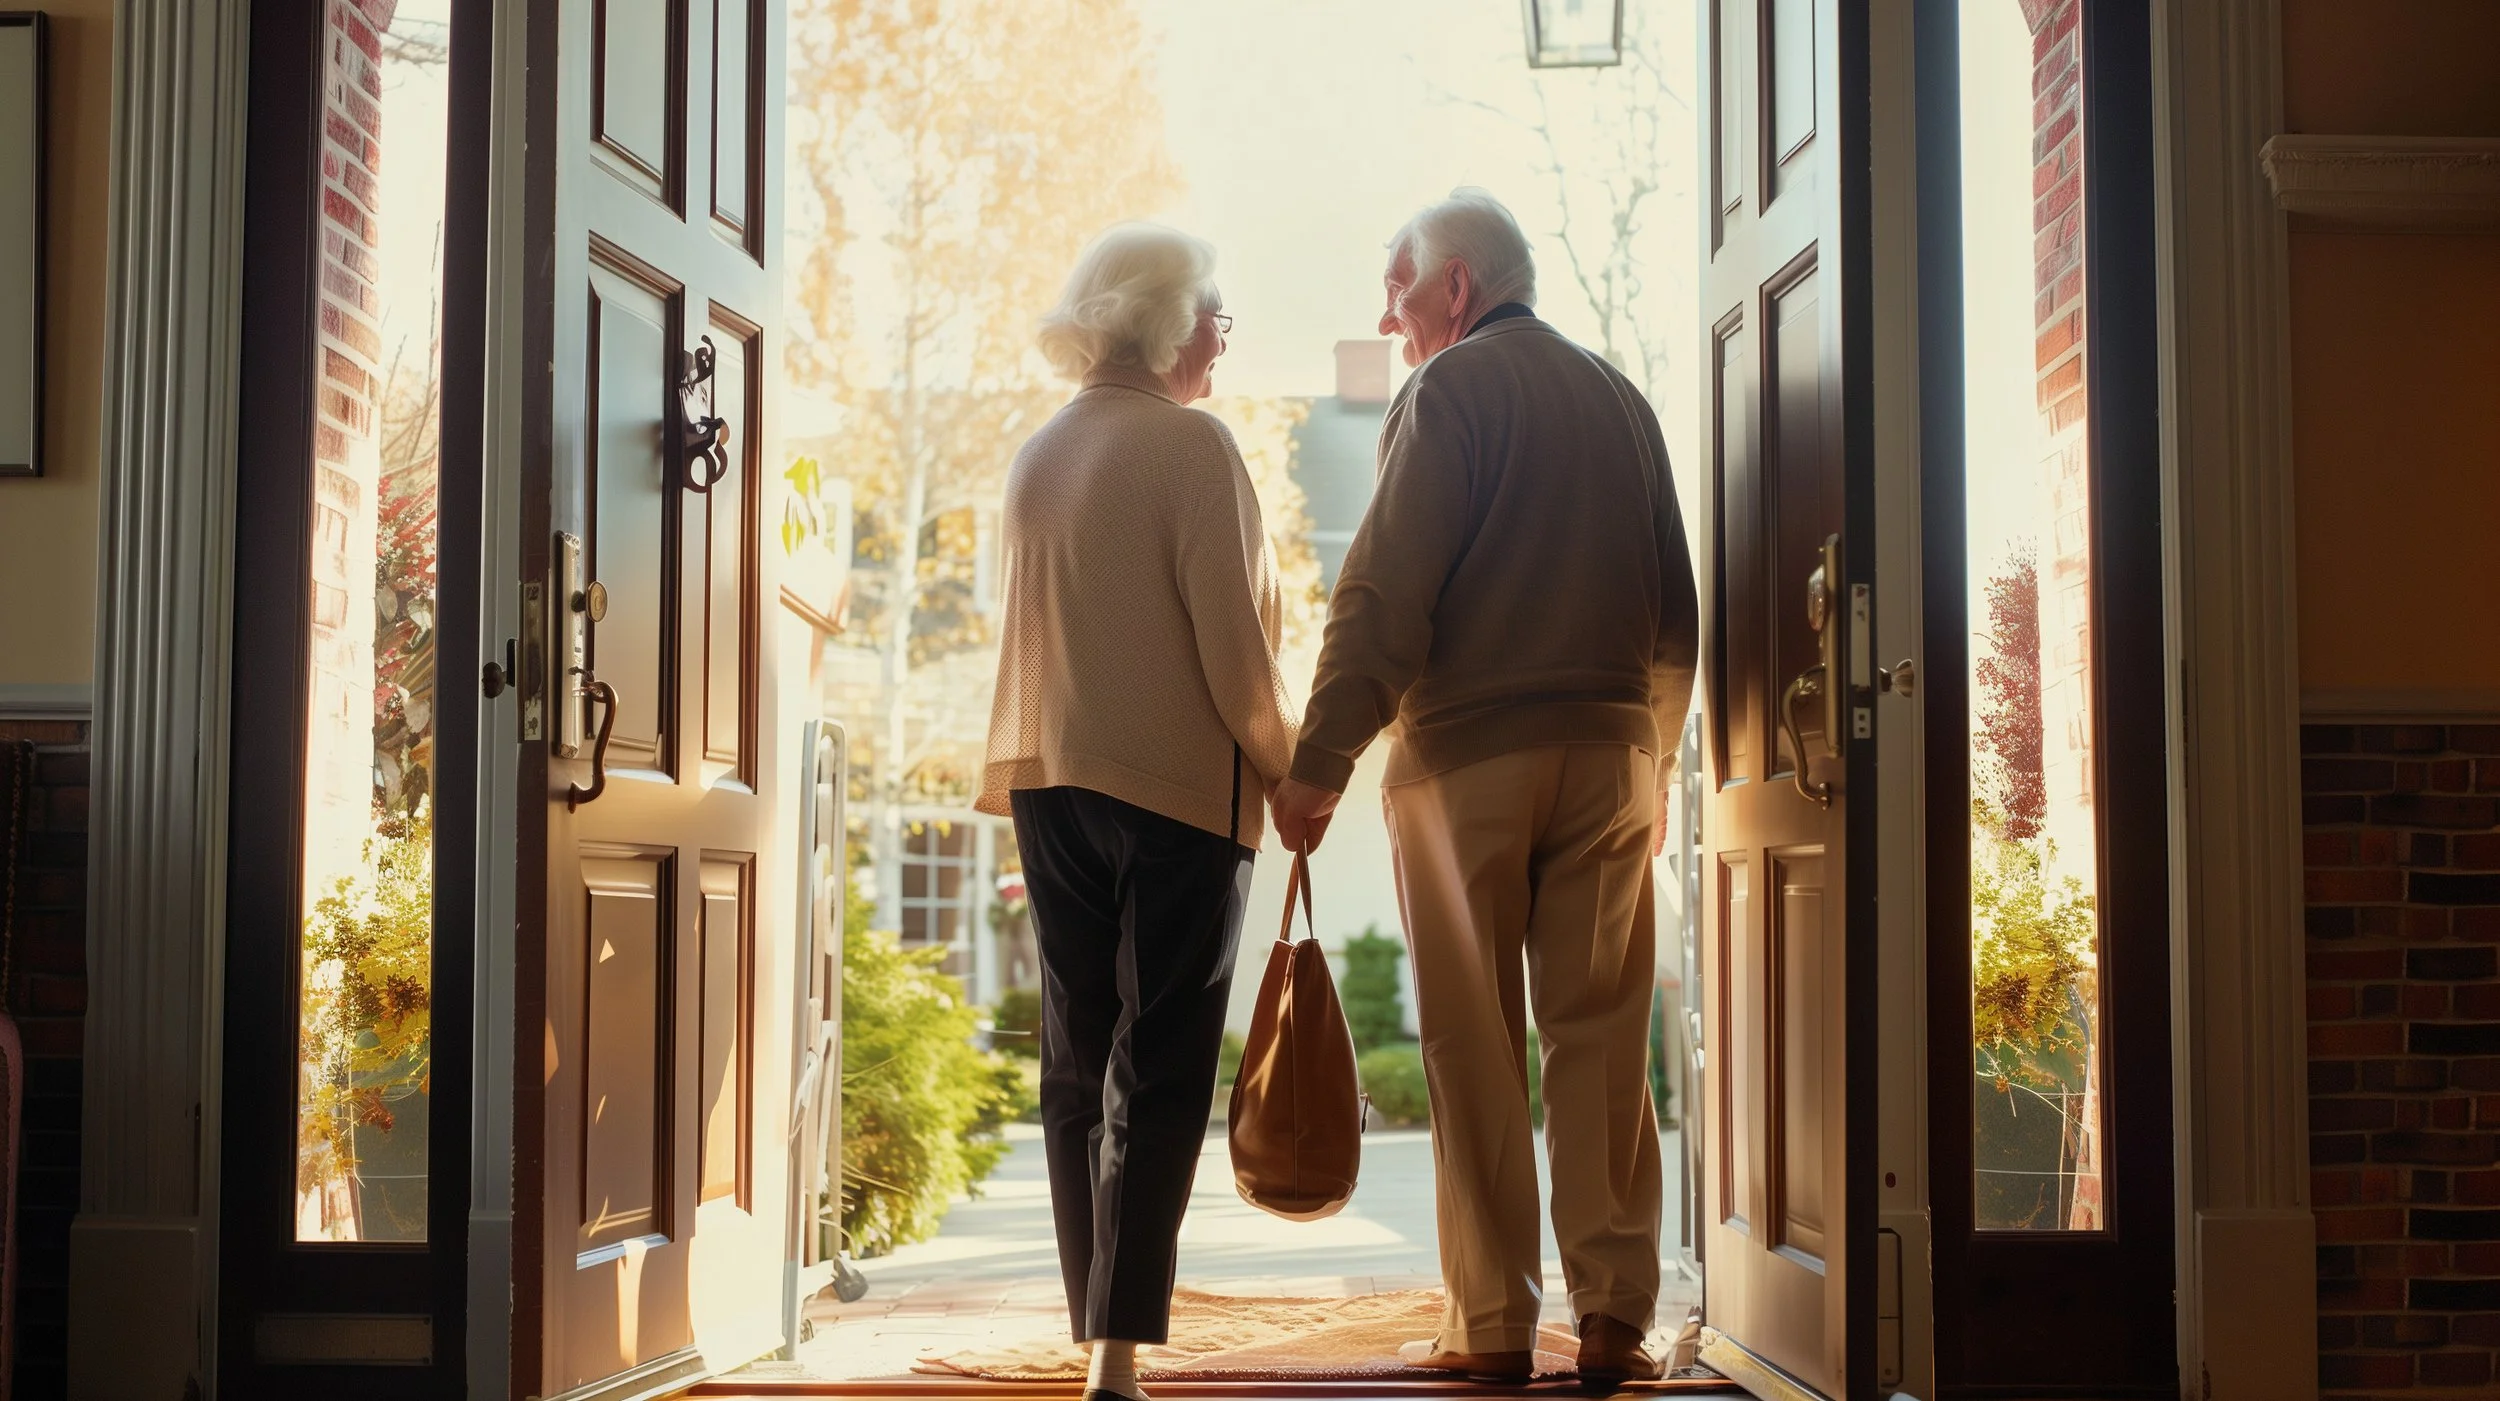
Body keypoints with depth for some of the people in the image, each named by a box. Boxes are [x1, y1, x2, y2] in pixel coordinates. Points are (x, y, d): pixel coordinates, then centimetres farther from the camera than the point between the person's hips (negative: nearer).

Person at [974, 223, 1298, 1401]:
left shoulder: (1037, 456, 12)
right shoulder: (1189, 444, -9)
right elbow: (1230, 638, -13)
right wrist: (1288, 772, -2)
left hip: (1051, 784, 7)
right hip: (1178, 785, -7)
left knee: (1076, 1066, 11)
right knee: (1159, 1073, -6)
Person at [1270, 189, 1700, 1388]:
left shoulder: (1452, 389, -3)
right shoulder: (1620, 401, 16)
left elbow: (1387, 594, -12)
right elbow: (1675, 610, 19)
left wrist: (1318, 762, -11)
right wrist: (1656, 761, 26)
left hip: (1467, 752, -5)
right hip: (1612, 751, 5)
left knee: (1474, 1042, 0)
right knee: (1601, 1036, 5)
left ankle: (1491, 1323, 2)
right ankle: (1614, 1315, 2)